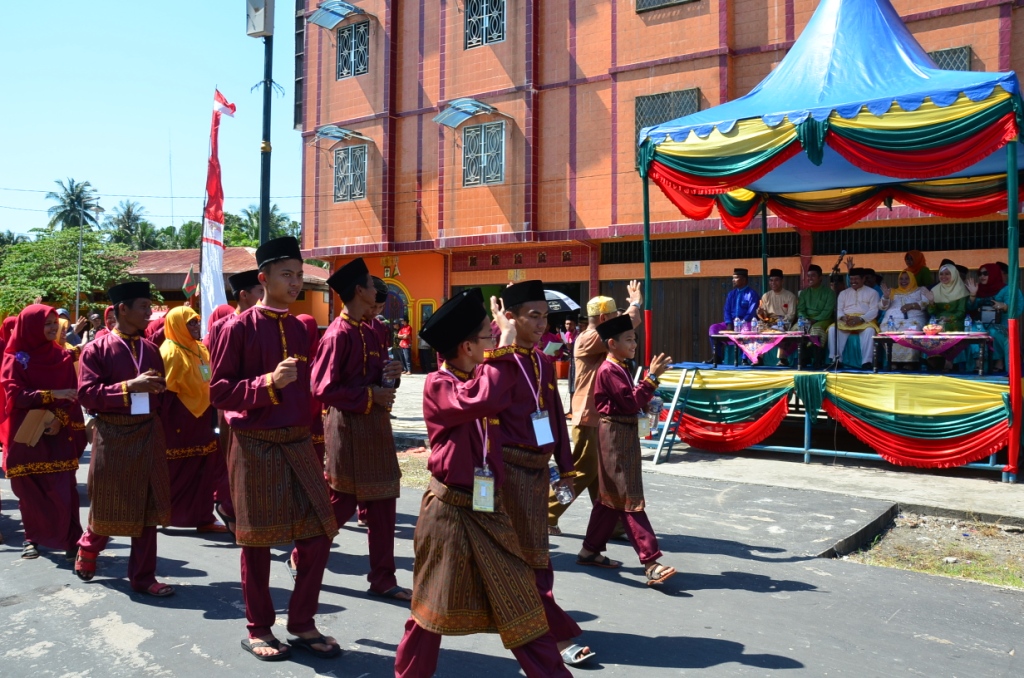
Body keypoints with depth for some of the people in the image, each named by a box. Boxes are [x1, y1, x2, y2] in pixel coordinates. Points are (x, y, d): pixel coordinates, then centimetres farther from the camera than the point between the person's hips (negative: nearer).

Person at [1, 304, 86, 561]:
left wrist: (60, 418, -14)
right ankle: (32, 538, 23)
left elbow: (73, 394, 2)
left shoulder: (64, 357, 6)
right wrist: (52, 394, -20)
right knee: (29, 491, 7)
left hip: (58, 434, 1)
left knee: (64, 489, -4)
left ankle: (71, 540, 1)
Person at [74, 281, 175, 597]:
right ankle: (87, 548, 41)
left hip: (149, 435, 4)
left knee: (147, 507, 6)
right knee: (109, 507, 8)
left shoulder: (151, 349, 8)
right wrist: (129, 386, -22)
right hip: (112, 436, -4)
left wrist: (161, 433, 8)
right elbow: (87, 394, -14)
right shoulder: (96, 349, -6)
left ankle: (143, 577, 16)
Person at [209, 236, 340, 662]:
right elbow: (219, 392, -11)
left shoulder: (299, 329, 9)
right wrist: (267, 383, -24)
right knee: (257, 541, 6)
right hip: (255, 447, -5)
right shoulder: (238, 328, -9)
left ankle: (302, 624, 20)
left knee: (319, 534, 4)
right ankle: (259, 629, 24)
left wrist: (306, 433, 15)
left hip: (298, 443, 6)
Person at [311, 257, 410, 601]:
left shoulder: (370, 332, 11)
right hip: (348, 428, -8)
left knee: (382, 503, 10)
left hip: (375, 426, 9)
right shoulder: (338, 334, -16)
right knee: (342, 501, 3)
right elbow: (322, 389, -20)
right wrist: (369, 396, -19)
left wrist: (392, 373, -3)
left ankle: (383, 579, 19)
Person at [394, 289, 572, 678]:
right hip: (450, 511, -6)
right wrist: (504, 345, -26)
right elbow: (484, 400, -34)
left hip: (489, 509, 6)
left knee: (519, 602, 11)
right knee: (435, 604, 10)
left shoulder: (481, 377, 8)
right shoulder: (438, 385, -16)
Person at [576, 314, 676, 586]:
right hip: (616, 434, -10)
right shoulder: (609, 370, -16)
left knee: (611, 497, 14)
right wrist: (652, 377, -21)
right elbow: (631, 403, -22)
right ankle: (651, 563, -9)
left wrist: (647, 405, 0)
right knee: (630, 499, -9)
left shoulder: (621, 368, 15)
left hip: (625, 434, 10)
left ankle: (590, 551, 23)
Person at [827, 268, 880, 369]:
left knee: (869, 331, -37)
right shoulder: (843, 293, 21)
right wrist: (843, 317, -15)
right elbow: (838, 310, 10)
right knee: (832, 329, -28)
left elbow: (874, 311, -1)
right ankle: (835, 359, -28)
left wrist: (860, 319, -19)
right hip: (845, 321, 3)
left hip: (865, 321, -2)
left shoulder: (872, 292, 11)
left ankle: (866, 361, -36)